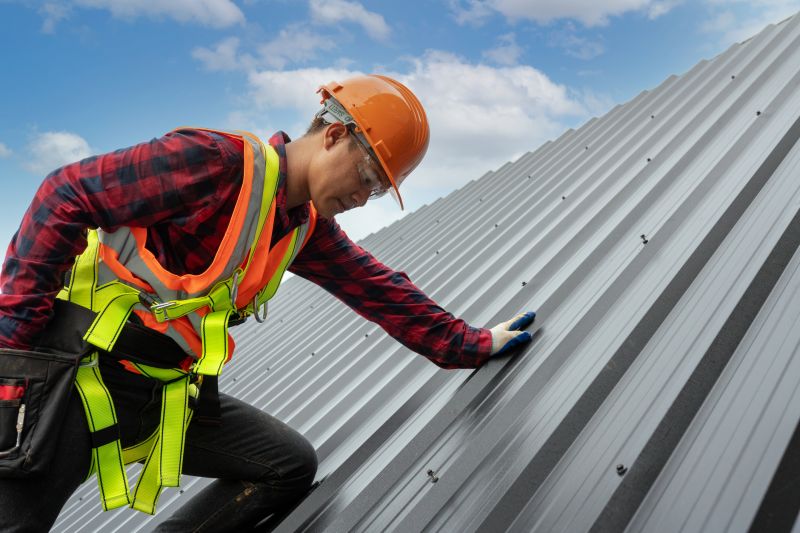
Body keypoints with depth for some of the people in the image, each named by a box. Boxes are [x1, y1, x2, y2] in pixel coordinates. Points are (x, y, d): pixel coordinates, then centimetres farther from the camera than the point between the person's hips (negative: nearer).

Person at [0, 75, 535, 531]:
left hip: (169, 394, 7)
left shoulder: (308, 230, 7)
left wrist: (471, 344, 15)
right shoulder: (220, 161, -17)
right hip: (79, 369, -7)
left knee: (292, 465, 4)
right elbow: (66, 197, -17)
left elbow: (381, 290, 12)